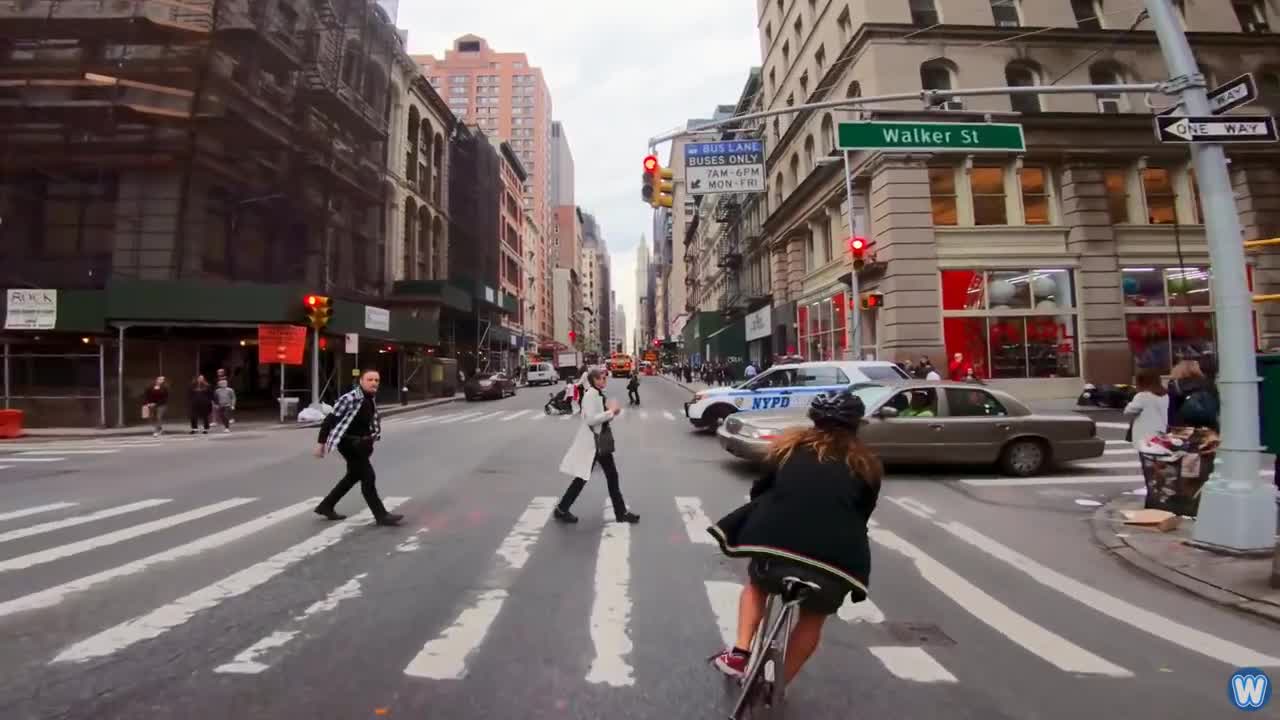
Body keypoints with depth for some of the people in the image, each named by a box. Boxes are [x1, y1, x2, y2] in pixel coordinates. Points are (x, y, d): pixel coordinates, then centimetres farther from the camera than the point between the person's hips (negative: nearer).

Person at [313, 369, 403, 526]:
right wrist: (321, 443, -16)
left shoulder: (371, 400, 6)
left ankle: (325, 506, 38)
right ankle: (381, 515, -2)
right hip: (348, 443, -10)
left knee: (353, 476, 21)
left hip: (361, 443, 10)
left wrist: (373, 436, 9)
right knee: (368, 477, -9)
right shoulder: (349, 399, -20)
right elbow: (329, 420, -17)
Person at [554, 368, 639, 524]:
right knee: (581, 478, 2)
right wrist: (611, 411, -21)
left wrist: (614, 411, -2)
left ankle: (621, 512, 20)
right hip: (591, 443, -9)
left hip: (601, 442, 9)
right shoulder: (590, 395, -19)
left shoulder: (600, 394, 9)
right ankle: (561, 510, 18)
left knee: (612, 476, 12)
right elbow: (590, 419, -27)